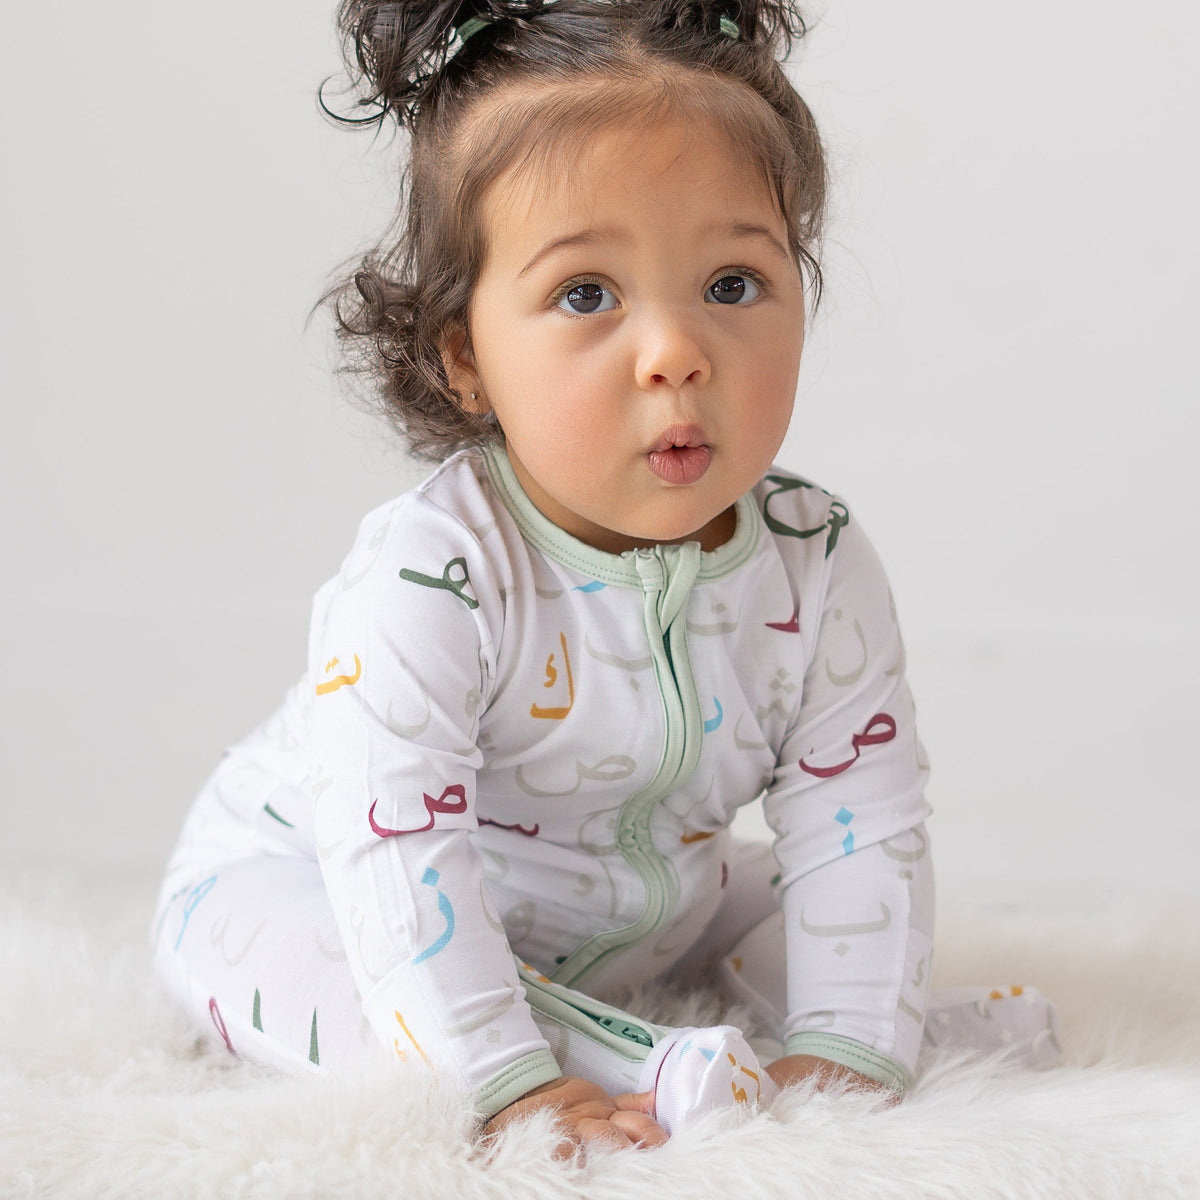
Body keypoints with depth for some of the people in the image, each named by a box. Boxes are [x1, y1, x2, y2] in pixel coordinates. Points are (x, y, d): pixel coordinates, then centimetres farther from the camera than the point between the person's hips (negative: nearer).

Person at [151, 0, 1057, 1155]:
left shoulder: (819, 571, -17)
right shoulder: (424, 581, -34)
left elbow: (861, 829, -16)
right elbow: (392, 850, -37)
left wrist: (841, 1052, -26)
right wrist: (509, 1080, -41)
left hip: (637, 903, 5)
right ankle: (625, 1066, -40)